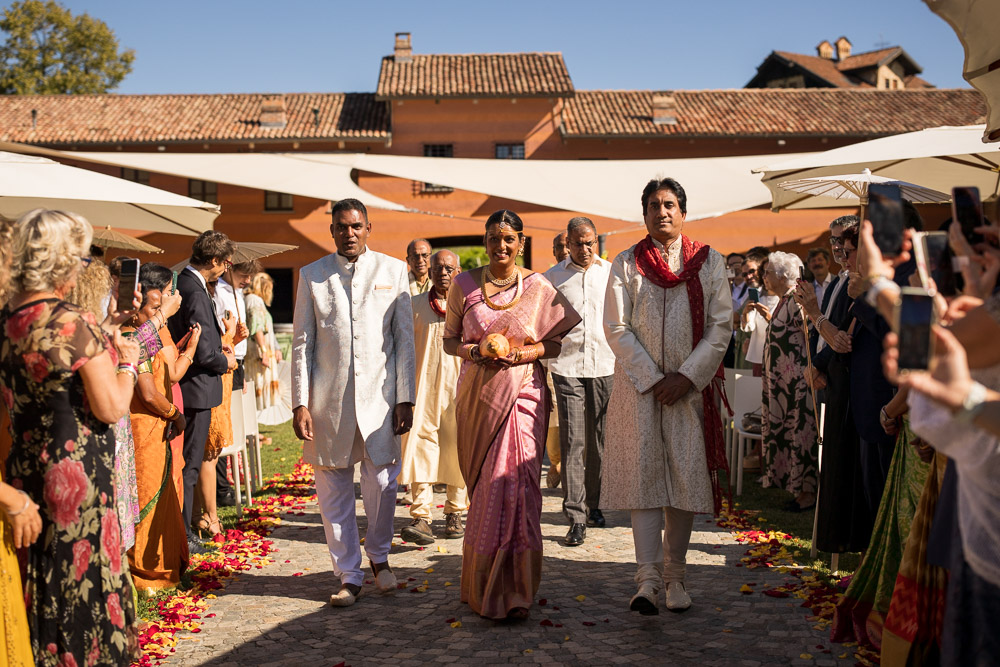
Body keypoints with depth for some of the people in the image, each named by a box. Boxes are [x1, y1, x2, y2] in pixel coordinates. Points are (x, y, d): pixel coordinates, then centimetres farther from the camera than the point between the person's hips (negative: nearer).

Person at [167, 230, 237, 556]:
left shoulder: (182, 283, 9)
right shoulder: (196, 294, -21)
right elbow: (203, 353, -24)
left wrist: (217, 349, 12)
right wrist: (226, 361, -6)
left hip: (182, 385, 10)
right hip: (196, 388, -10)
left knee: (182, 461, 17)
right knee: (189, 465, -1)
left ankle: (180, 530, 28)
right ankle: (181, 536, 8)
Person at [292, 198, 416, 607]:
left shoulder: (393, 271, 5)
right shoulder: (312, 275, 6)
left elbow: (405, 339, 4)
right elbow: (302, 343, 5)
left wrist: (406, 399, -1)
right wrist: (300, 403, -2)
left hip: (379, 396, 0)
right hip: (329, 401, 1)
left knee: (381, 485, 3)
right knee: (334, 492, 5)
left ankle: (379, 557, 30)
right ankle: (349, 576, 20)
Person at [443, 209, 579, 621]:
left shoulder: (539, 288, 2)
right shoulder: (464, 285, 7)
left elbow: (565, 338, 4)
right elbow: (449, 340, 12)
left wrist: (525, 353, -11)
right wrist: (472, 351, -10)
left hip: (523, 395, -2)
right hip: (478, 396, 2)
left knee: (514, 483, -8)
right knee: (483, 488, 6)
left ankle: (513, 591, 1)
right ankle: (481, 585, 21)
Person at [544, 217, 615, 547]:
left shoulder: (611, 272, 9)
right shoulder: (553, 276, 7)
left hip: (604, 367, 1)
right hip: (567, 367, -1)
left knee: (598, 440, 8)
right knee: (572, 441, -6)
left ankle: (594, 504, 24)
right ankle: (576, 517, -5)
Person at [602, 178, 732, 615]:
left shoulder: (709, 262, 7)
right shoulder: (626, 264, 5)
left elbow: (721, 326, 1)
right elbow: (616, 329, -1)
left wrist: (687, 376, -9)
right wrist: (653, 379, -9)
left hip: (691, 386, 1)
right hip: (639, 384, -1)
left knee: (686, 477, 3)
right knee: (643, 475, -7)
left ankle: (674, 576, 13)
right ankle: (648, 579, -7)